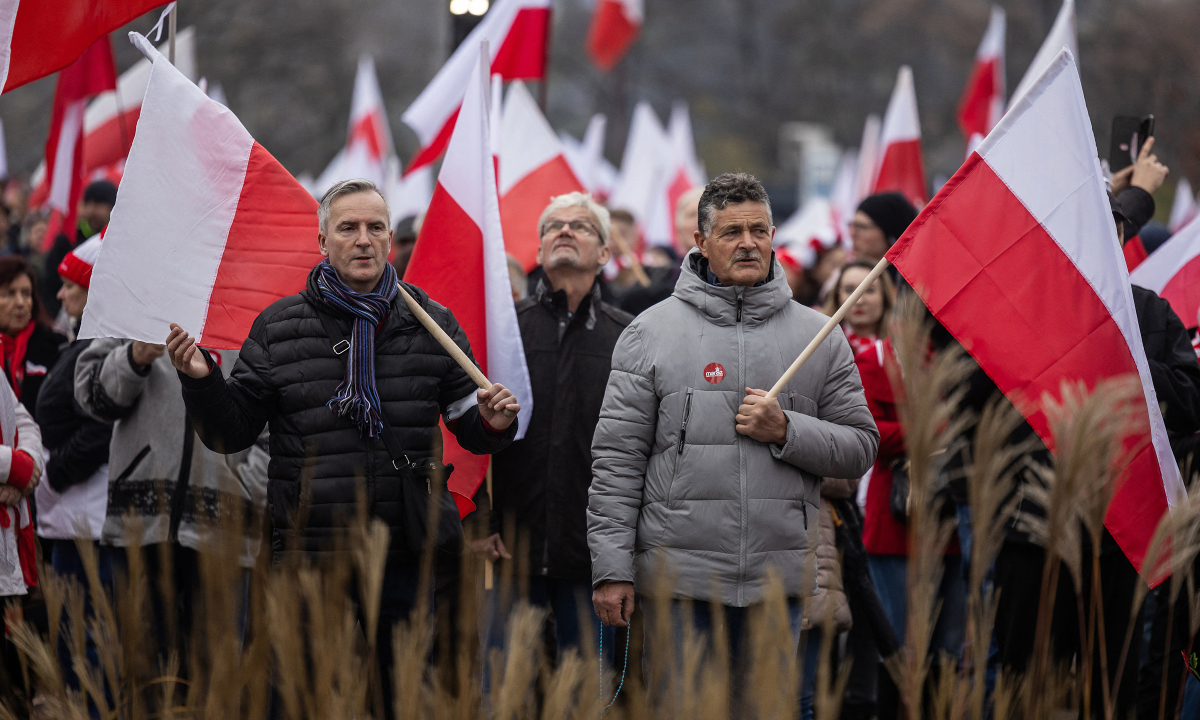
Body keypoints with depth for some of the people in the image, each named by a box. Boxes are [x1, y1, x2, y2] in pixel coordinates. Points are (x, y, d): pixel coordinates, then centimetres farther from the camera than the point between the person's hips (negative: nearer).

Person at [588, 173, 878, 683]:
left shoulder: (818, 336, 9)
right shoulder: (652, 332, 4)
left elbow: (861, 447, 9)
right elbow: (616, 458, 0)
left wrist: (786, 432, -10)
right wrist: (611, 568, -6)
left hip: (777, 583, 2)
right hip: (678, 580, -2)